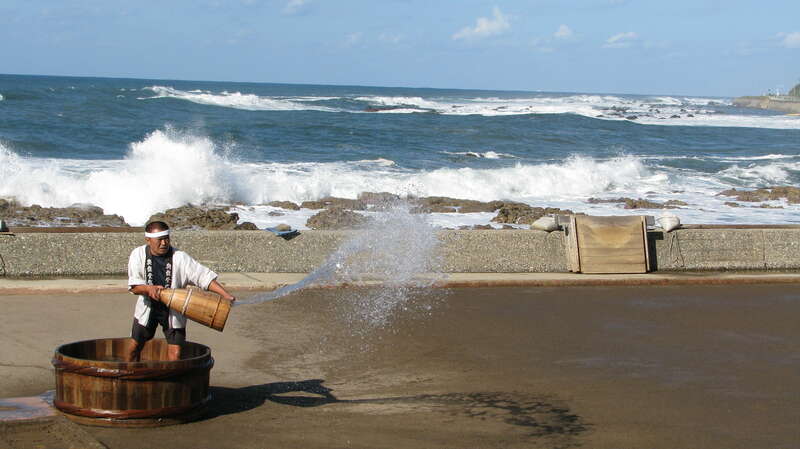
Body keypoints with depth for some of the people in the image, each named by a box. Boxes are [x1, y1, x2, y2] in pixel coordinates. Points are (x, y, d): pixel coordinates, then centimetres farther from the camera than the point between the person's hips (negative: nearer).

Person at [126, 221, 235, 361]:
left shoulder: (180, 257, -16)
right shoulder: (138, 255, -10)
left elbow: (205, 276, -19)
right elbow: (133, 286, -11)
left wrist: (225, 295, -31)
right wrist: (149, 289, -34)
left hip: (173, 309, -1)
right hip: (148, 307, 1)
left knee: (175, 352, -6)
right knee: (134, 346, 9)